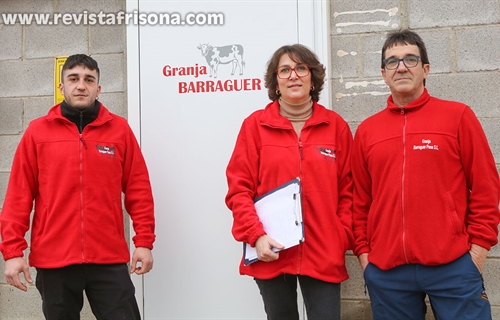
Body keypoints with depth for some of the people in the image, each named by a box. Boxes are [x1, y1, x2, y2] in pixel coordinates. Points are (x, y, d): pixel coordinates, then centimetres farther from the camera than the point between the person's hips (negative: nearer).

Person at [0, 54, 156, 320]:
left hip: (109, 259, 0)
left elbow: (138, 189, 3)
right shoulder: (37, 131, 2)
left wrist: (144, 241, -2)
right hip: (53, 259, 1)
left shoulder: (119, 129, 3)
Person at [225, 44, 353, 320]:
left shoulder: (336, 126, 5)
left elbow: (348, 189, 6)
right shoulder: (256, 124, 1)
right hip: (271, 253, 0)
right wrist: (256, 235, -13)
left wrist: (342, 238, -4)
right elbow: (239, 189, -2)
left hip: (324, 254, 1)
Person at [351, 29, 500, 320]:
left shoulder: (458, 116, 0)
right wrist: (363, 252, 6)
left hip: (452, 265, -2)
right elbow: (360, 199, 11)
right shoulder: (367, 130, 8)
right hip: (386, 270, 3)